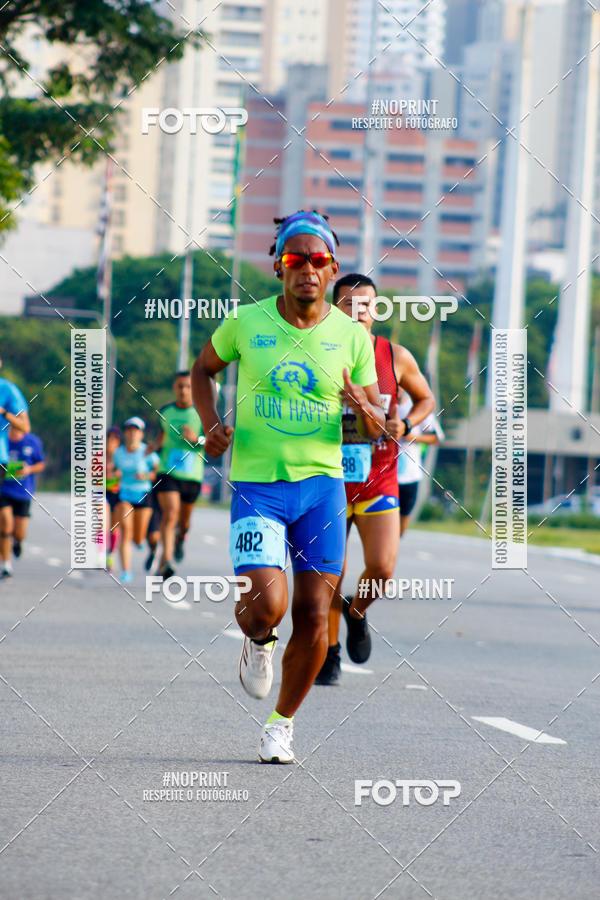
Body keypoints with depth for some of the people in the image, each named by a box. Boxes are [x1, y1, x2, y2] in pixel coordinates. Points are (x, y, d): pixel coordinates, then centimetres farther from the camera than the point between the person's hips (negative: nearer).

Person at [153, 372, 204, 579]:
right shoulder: (165, 411, 6)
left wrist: (196, 439, -24)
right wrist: (157, 445, 9)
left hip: (192, 474, 0)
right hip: (167, 471, 0)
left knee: (184, 518, 16)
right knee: (170, 514, -19)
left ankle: (180, 539, 51)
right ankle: (167, 559, -28)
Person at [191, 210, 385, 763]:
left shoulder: (352, 336, 1)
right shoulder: (246, 323, -3)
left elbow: (374, 428, 8)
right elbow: (204, 369, 17)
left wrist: (363, 410, -16)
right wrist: (211, 423, 0)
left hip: (323, 485, 2)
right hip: (256, 485, -2)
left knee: (313, 618, 0)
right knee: (266, 606, -19)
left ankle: (283, 723, 22)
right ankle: (258, 642, 19)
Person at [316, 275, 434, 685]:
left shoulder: (396, 357, -2)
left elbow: (426, 398, 14)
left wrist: (405, 425, -6)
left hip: (378, 481, 0)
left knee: (382, 568, -13)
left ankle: (357, 612, 20)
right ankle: (330, 654, 20)